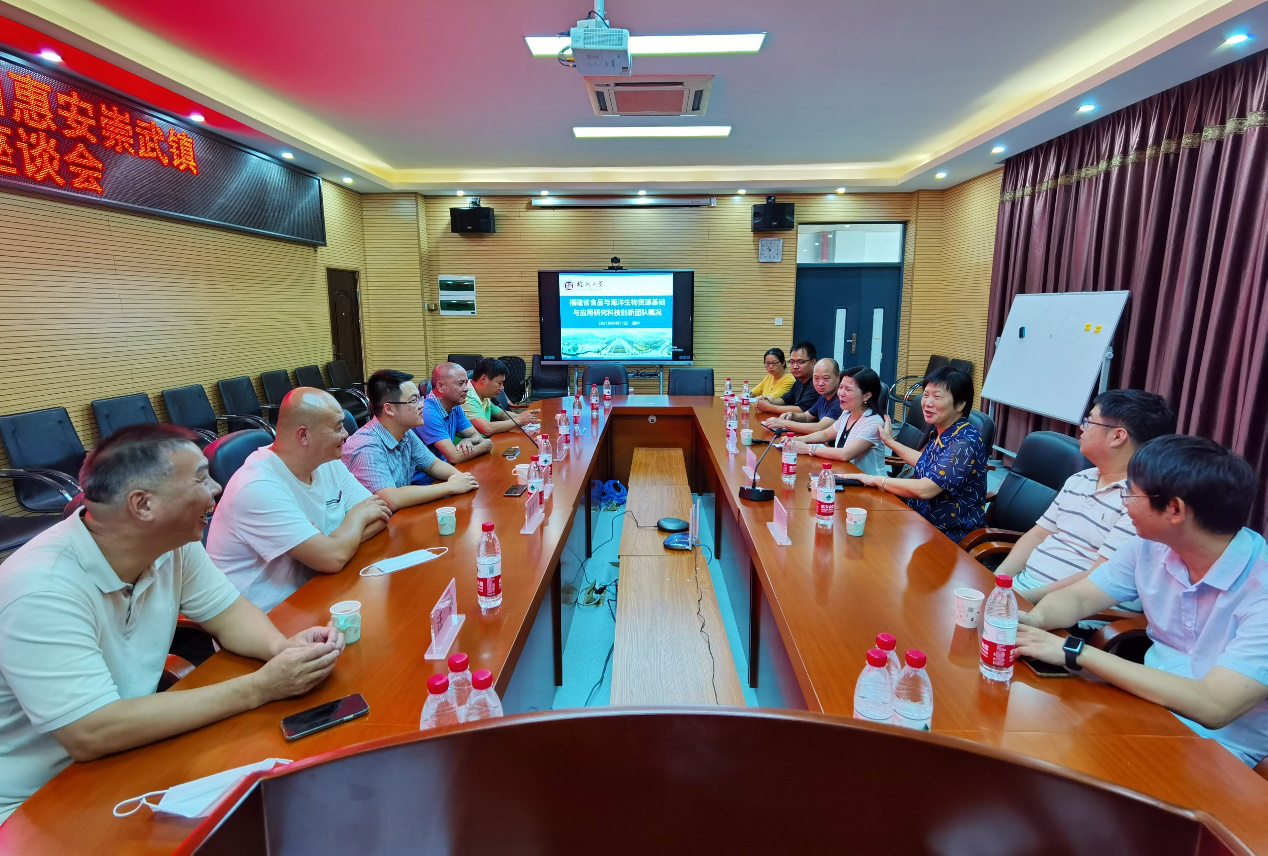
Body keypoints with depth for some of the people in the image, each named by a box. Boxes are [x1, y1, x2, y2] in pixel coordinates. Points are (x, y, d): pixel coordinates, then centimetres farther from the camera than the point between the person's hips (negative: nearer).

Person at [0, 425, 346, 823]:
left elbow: (226, 611, 0)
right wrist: (259, 687, -31)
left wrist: (282, 647, -21)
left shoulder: (173, 542, -10)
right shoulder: (42, 589, -29)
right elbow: (91, 736, -32)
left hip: (127, 754, 6)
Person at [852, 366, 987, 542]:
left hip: (949, 536, -8)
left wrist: (878, 480, -19)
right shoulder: (938, 432, 4)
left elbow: (925, 489, -30)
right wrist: (890, 441, 27)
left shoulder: (965, 443, -23)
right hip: (922, 521, 8)